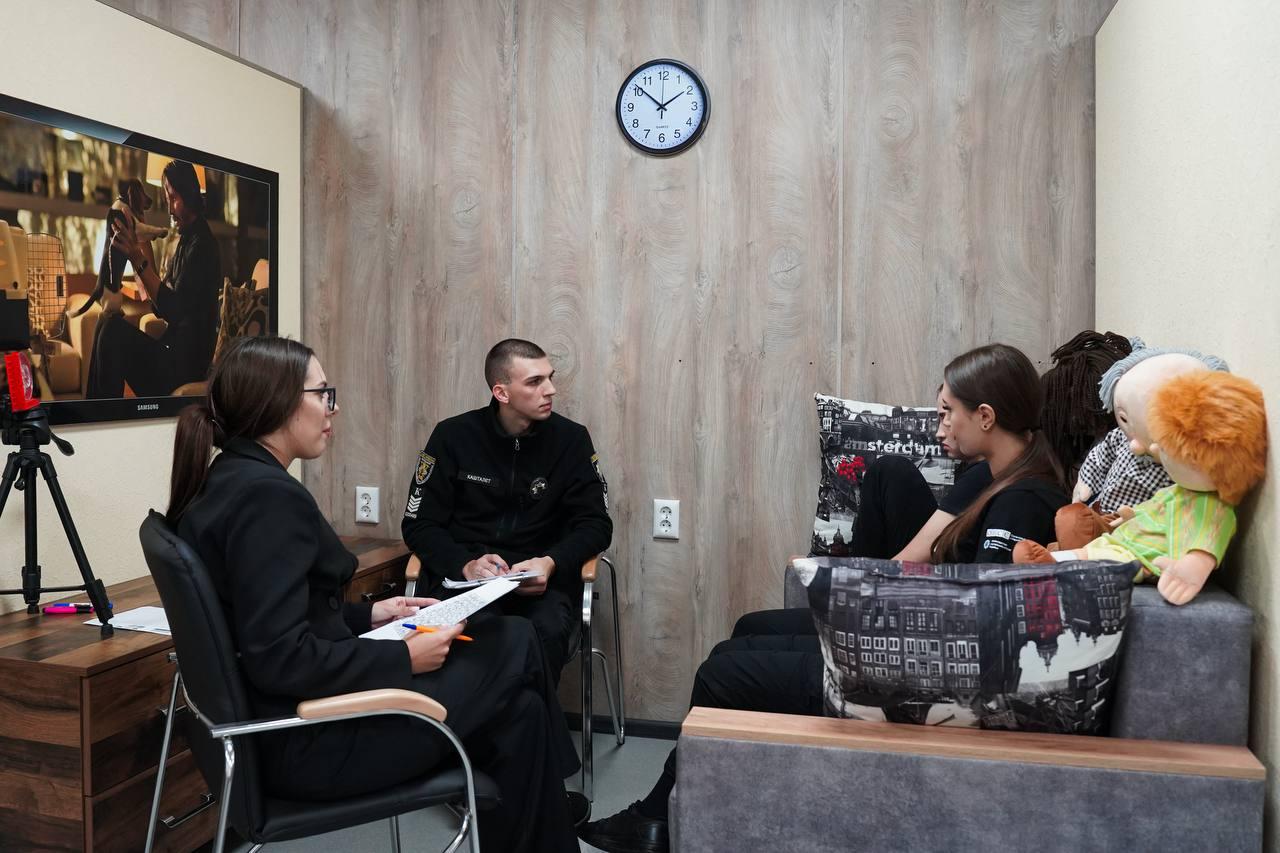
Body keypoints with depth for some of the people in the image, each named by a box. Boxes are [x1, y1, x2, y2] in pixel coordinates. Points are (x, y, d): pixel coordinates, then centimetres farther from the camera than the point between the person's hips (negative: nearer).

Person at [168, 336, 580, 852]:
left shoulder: (226, 481, 7)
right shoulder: (267, 495, -23)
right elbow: (283, 658, -28)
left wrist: (370, 615, 11)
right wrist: (404, 658, -18)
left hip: (285, 718, 9)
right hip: (306, 738, -9)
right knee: (514, 646, 3)